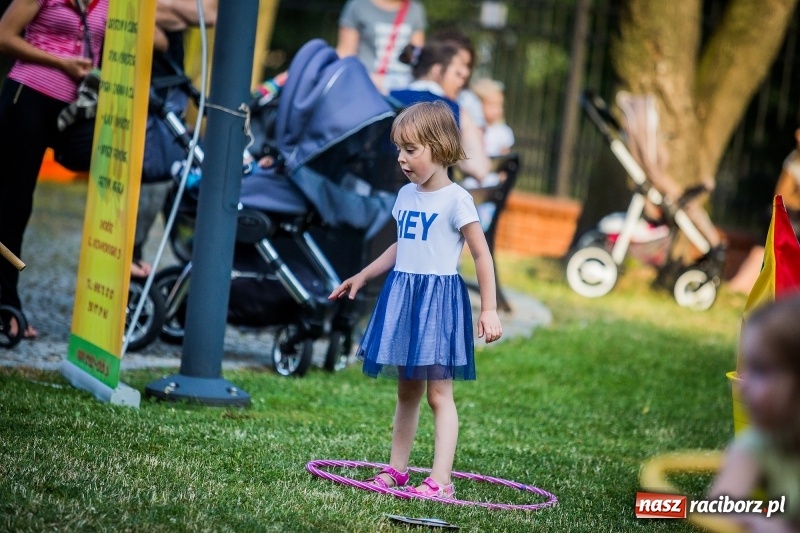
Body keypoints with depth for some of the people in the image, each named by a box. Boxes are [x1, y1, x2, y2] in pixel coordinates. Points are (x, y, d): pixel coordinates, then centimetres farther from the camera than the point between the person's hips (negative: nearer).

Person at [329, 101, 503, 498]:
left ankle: (441, 479, -6)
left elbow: (482, 256, -10)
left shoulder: (456, 200, -12)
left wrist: (489, 310, -14)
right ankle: (396, 469, 22)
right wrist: (363, 277, 27)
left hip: (439, 298, -7)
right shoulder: (406, 195, 10)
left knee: (439, 393, -6)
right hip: (402, 295, 7)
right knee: (407, 391, 14)